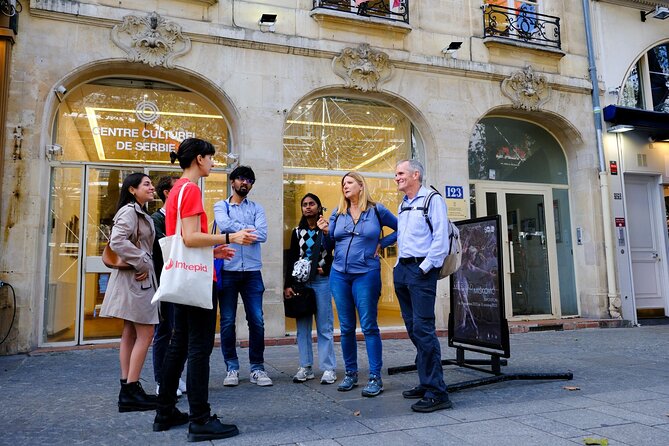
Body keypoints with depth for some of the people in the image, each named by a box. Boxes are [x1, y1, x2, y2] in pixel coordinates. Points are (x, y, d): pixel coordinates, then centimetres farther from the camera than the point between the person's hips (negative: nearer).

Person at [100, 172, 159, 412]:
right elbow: (117, 242, -24)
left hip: (138, 279, 10)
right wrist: (143, 263, -19)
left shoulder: (140, 214, 19)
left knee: (130, 334, 10)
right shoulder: (129, 211, -11)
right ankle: (131, 391, -4)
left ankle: (127, 389, 17)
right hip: (135, 279, -10)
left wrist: (144, 263, 7)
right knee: (145, 334, -8)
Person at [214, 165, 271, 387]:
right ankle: (232, 368, 18)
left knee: (257, 321, 1)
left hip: (252, 271, 1)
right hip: (227, 270, -1)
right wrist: (249, 229, -6)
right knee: (227, 321, 4)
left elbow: (262, 235, -5)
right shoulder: (220, 206, 9)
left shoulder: (257, 208, 12)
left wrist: (236, 231, -7)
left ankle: (257, 368, 13)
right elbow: (224, 224, -14)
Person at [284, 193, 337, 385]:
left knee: (324, 326, -2)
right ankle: (305, 368, 13)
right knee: (302, 326, 4)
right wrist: (288, 285, 2)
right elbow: (291, 260, 8)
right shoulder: (297, 232, 12)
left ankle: (328, 369, 5)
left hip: (322, 281, -3)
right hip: (300, 281, 3)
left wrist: (325, 269, -14)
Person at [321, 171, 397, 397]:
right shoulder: (337, 213, 9)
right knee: (346, 327, 8)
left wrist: (381, 243, -1)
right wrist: (325, 232, -9)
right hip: (339, 275, 4)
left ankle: (375, 377, 3)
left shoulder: (377, 210, 1)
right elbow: (330, 245, 10)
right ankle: (350, 373, 20)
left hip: (366, 275, -4)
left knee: (369, 327, -4)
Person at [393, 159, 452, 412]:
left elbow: (441, 239, -13)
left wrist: (425, 267, -16)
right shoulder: (403, 205, 19)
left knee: (423, 328, -12)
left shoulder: (432, 200, -5)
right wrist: (399, 265, 13)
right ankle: (425, 383, 21)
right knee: (413, 328, 11)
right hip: (402, 269, 8)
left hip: (421, 270, -8)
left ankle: (436, 393, -6)